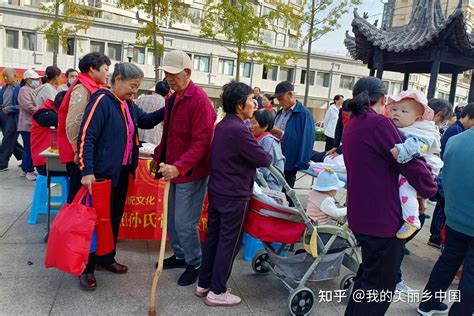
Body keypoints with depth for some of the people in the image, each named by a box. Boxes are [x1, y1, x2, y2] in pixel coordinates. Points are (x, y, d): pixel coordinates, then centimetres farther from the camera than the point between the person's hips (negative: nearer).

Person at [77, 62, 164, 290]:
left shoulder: (128, 105, 9)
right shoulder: (102, 101, -16)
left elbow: (146, 120, 19)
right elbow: (86, 137, -21)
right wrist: (87, 171, -26)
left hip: (122, 172, 8)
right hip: (103, 173, -8)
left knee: (115, 218, 16)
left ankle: (106, 259, 32)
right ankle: (87, 268, 16)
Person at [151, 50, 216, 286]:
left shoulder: (199, 100, -18)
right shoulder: (173, 99, 10)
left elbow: (201, 142, -25)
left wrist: (179, 167, -34)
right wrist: (158, 157, 20)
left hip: (191, 172, -9)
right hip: (175, 169, 9)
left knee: (184, 223, -2)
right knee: (172, 218, 18)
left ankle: (195, 264, 21)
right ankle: (180, 255, 38)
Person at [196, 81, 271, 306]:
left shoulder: (222, 125, 8)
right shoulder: (238, 129, -22)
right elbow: (262, 159, -16)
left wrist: (257, 155, 4)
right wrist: (269, 157, 5)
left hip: (217, 191, 9)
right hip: (234, 195, -9)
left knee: (213, 237, 16)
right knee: (228, 243, 4)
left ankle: (204, 284, 29)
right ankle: (217, 292, 17)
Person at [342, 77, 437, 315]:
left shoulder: (352, 125, 10)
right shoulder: (378, 123, -18)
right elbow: (411, 164, -19)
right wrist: (428, 189, 0)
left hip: (360, 215, 9)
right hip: (382, 219, -9)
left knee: (368, 276, 26)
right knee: (379, 286, 6)